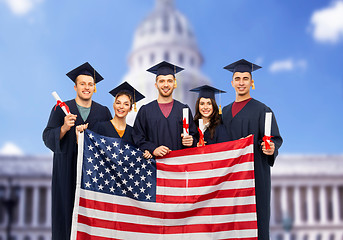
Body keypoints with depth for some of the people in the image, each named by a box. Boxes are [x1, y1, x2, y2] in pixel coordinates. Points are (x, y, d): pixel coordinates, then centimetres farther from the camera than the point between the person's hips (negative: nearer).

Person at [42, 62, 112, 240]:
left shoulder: (103, 112, 9)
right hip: (68, 169, -1)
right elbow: (47, 137, -2)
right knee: (67, 208, -1)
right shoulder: (61, 109, 4)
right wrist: (64, 128, -20)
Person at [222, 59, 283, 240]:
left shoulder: (261, 110, -1)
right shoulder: (225, 111, 14)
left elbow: (276, 138, -4)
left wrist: (271, 148, -24)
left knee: (255, 215, -4)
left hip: (255, 171, -4)